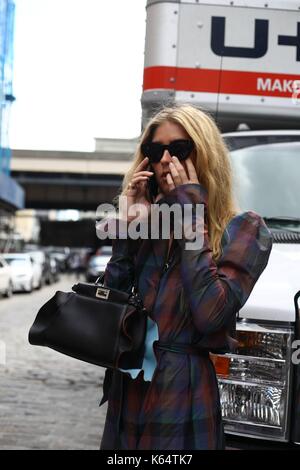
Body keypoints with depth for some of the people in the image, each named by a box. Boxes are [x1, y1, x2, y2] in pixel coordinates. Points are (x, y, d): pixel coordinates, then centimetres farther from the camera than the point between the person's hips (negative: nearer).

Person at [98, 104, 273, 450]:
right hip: (126, 394, 5)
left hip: (183, 399, -5)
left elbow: (210, 315, -21)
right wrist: (129, 225, -3)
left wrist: (191, 218, -14)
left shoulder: (244, 228, -5)